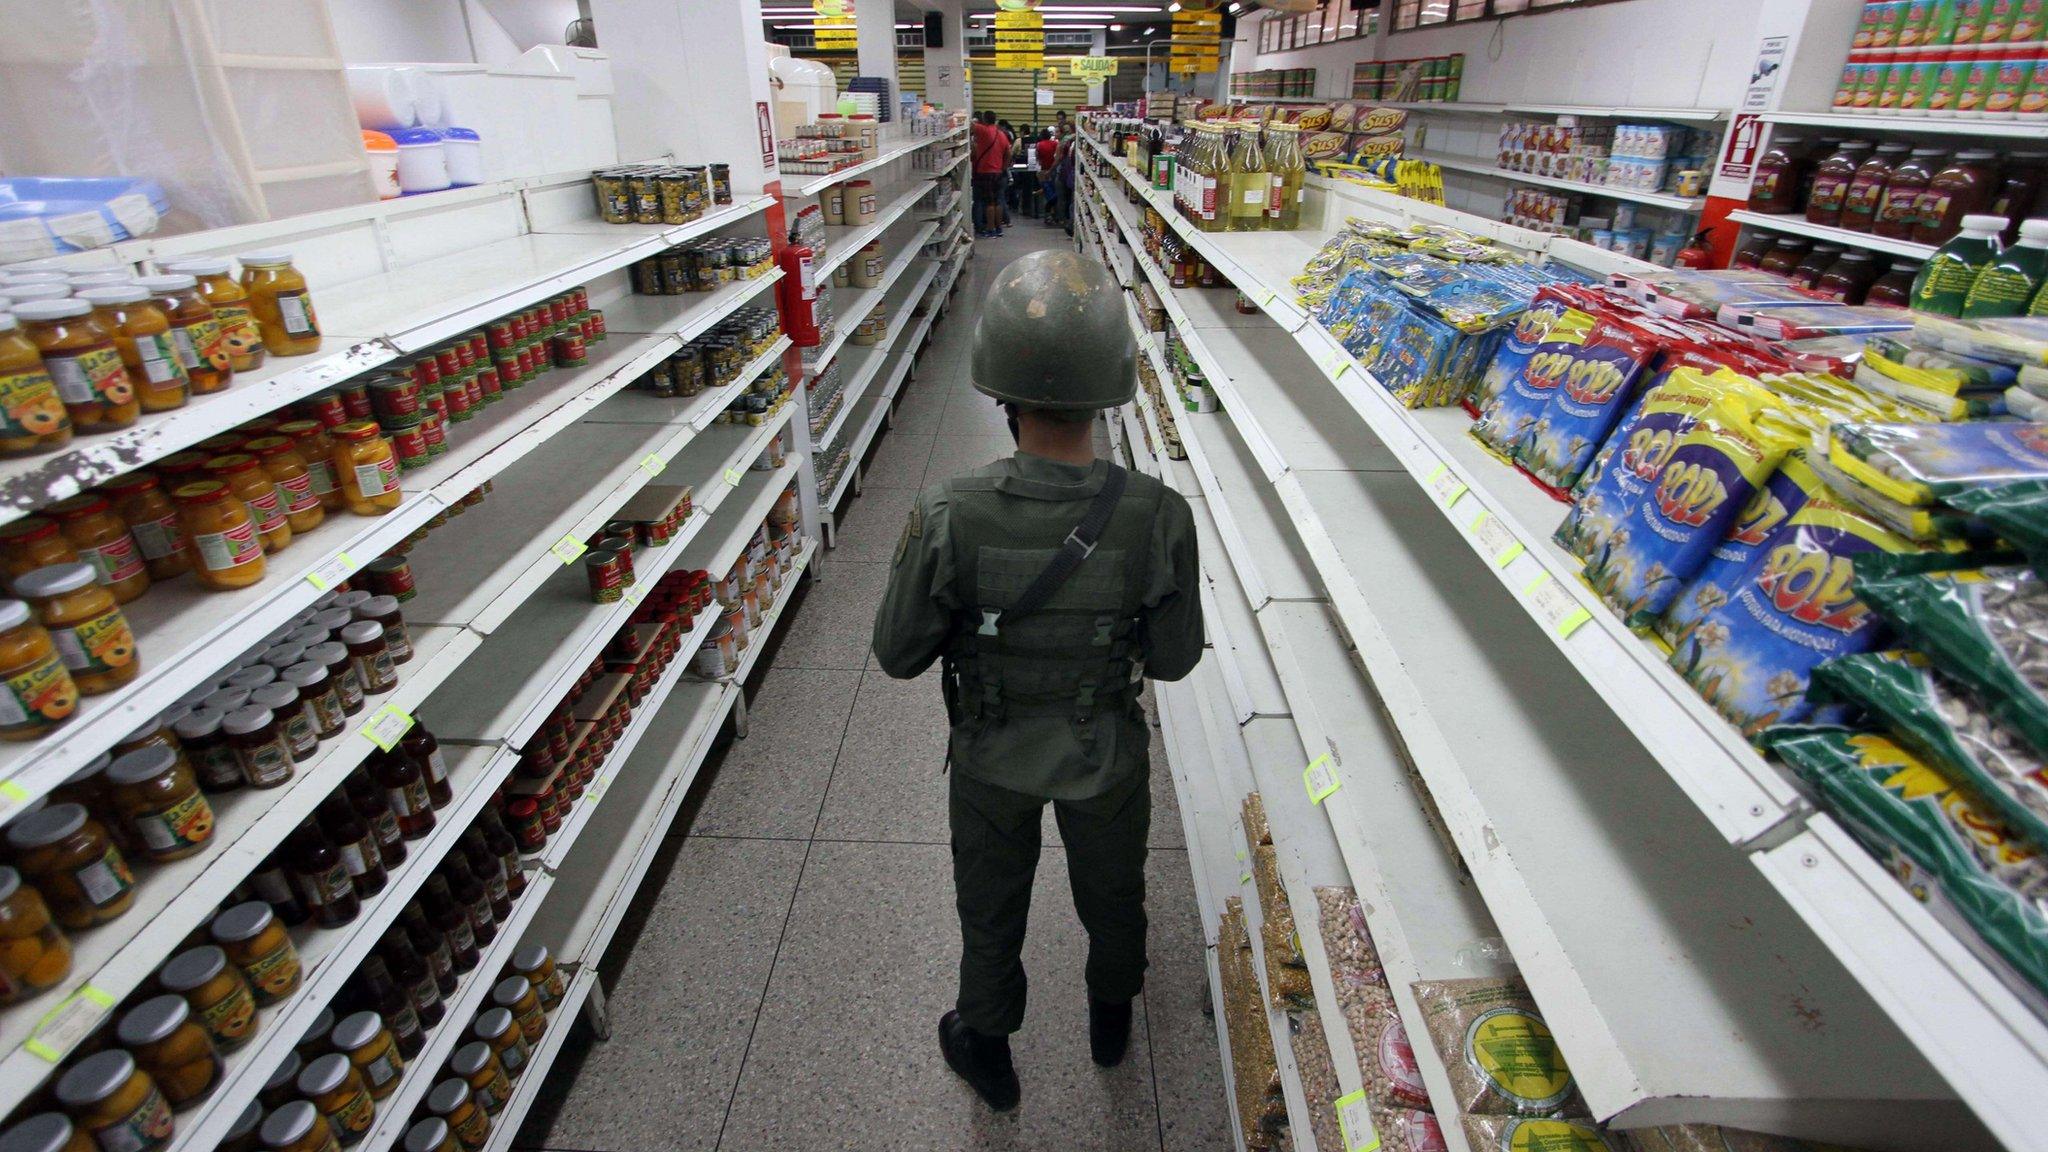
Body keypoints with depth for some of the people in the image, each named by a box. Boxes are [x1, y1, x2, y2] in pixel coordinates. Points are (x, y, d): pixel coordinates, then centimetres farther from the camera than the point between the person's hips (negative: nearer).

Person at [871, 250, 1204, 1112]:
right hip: (1107, 756, 1)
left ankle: (987, 1052, 53)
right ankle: (1111, 1023, 59)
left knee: (990, 910, 26)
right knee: (1111, 895, 30)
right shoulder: (1158, 517, -28)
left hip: (992, 758, -1)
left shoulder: (947, 519, -31)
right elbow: (1174, 659, -13)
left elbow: (898, 654, -16)